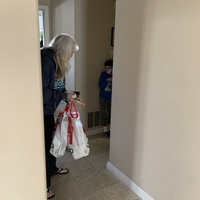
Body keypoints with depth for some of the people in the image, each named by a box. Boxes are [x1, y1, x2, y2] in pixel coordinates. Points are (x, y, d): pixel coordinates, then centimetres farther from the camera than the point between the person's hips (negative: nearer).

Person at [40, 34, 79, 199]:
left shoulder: (57, 61, 5)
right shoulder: (45, 60, -25)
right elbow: (42, 92, -29)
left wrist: (67, 96, 1)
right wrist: (64, 95, -20)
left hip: (48, 110, 9)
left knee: (51, 140, 23)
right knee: (43, 144, 2)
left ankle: (52, 168, 46)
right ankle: (43, 185, 20)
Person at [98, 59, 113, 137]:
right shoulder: (103, 74, -6)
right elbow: (100, 86, -12)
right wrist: (107, 80, -23)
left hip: (111, 97, 1)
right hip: (103, 97, -1)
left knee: (111, 113, 10)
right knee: (104, 113, 7)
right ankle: (105, 129, 21)